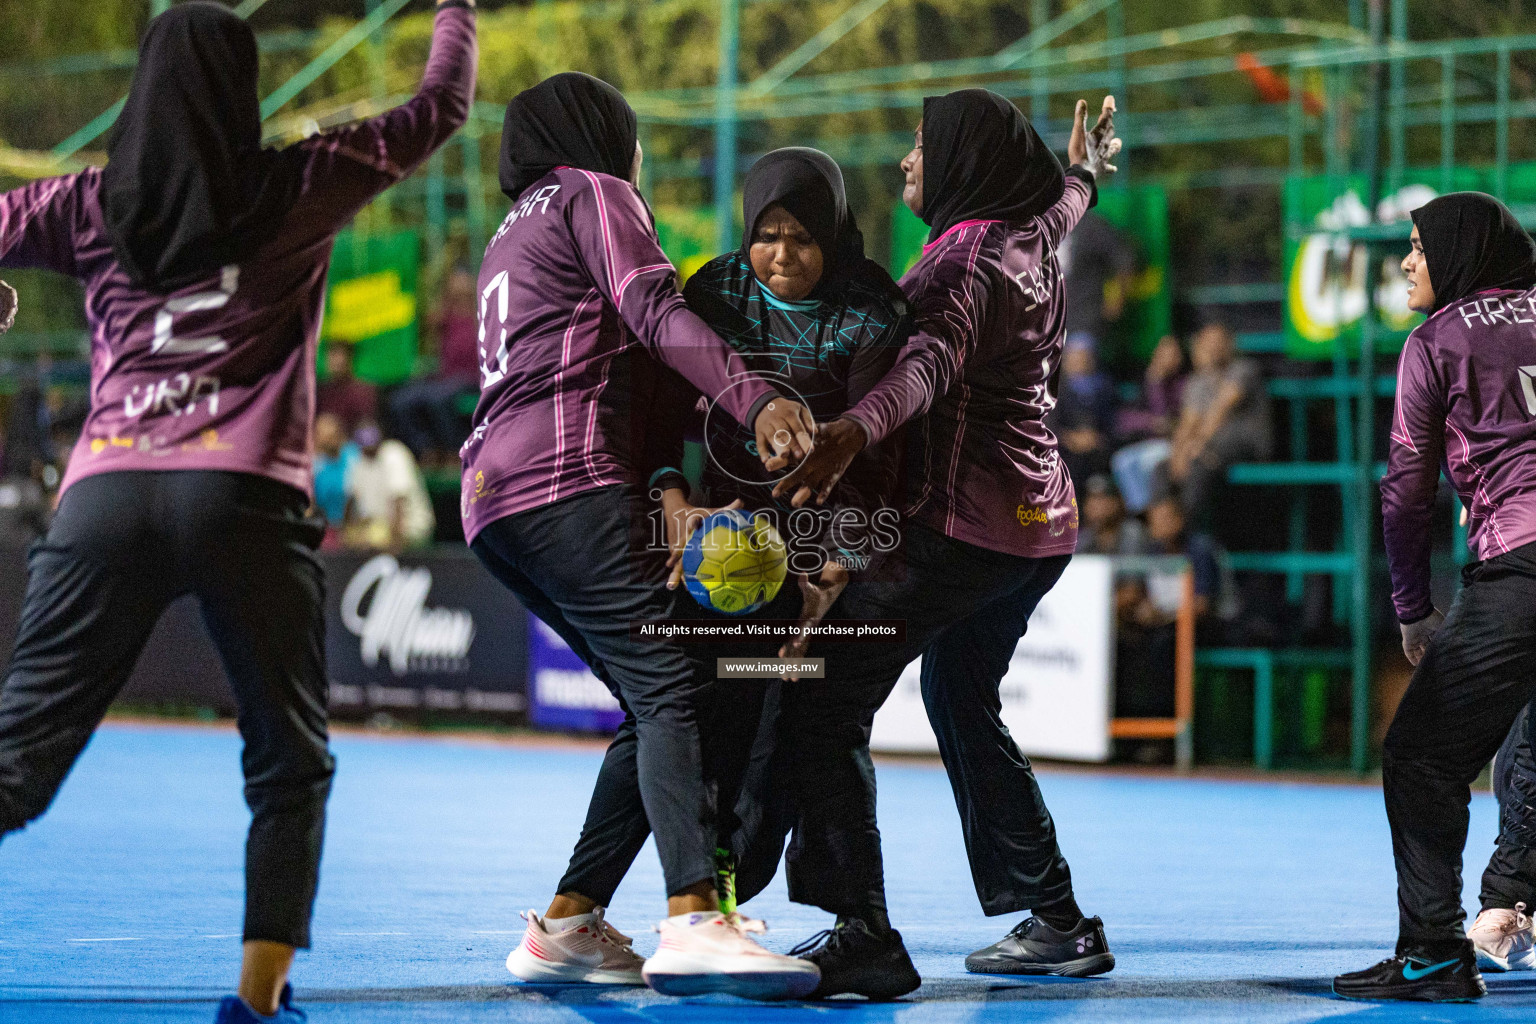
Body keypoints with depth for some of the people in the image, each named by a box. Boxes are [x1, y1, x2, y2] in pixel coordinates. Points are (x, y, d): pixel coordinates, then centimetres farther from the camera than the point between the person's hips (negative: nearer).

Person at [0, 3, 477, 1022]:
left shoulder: (93, 202, 11)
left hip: (107, 490, 2)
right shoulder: (298, 187, 7)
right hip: (245, 498, -2)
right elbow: (442, 106, 17)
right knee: (291, 766, 13)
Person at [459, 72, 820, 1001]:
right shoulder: (594, 194, 7)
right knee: (672, 689, -19)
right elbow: (653, 310, -11)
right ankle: (694, 923, -35)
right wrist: (756, 398, -23)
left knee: (655, 706, 10)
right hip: (567, 481, -9)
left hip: (497, 498, 9)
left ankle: (567, 921, 7)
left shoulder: (512, 237, 33)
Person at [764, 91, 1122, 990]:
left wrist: (851, 431, -54)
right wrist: (1086, 170, 60)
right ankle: (1058, 922, 28)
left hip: (963, 524, -10)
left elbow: (929, 364, -36)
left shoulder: (967, 264, -16)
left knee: (823, 702, -13)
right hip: (1040, 521, 10)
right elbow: (1059, 203, 36)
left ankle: (861, 933, -23)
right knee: (961, 704, 26)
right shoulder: (1031, 241, 11)